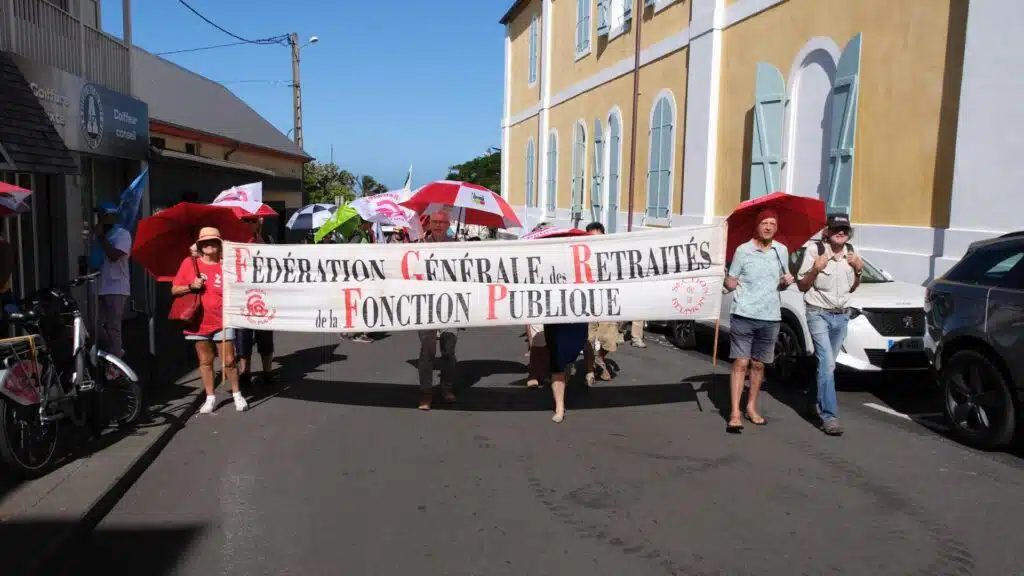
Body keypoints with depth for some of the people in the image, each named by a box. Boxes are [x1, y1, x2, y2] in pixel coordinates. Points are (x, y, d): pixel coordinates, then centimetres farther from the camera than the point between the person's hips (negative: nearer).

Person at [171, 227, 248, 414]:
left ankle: (237, 395, 17)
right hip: (199, 321, 2)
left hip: (222, 321, -2)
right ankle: (210, 397, 22)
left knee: (228, 360, 1)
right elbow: (174, 290, 3)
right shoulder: (189, 263, 1)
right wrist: (191, 287, -13)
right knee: (205, 361, 11)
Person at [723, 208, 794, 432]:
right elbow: (730, 283, 1)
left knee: (758, 365, 12)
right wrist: (729, 281, -21)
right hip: (743, 316, -3)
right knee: (740, 363, -5)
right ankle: (735, 413, -4)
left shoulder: (782, 251, 10)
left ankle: (751, 408, 25)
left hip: (770, 318, 4)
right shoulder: (743, 250, -2)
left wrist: (786, 282, -1)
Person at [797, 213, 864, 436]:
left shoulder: (851, 253, 7)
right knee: (827, 364, -14)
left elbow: (851, 288, 17)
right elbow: (802, 286, -4)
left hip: (841, 316, 5)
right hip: (819, 314, -5)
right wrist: (815, 269, -21)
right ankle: (829, 416, -14)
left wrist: (858, 270, -1)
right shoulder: (814, 250, -9)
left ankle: (819, 404, 30)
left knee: (827, 363, 11)